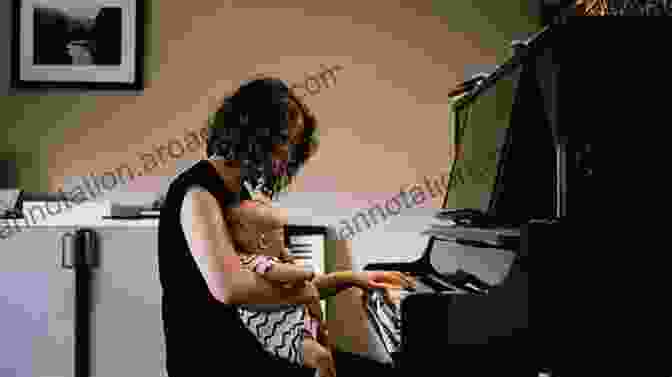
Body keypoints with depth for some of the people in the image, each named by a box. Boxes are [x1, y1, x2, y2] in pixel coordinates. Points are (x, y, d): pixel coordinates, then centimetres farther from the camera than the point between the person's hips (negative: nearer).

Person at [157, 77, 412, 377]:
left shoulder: (240, 192, 14)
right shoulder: (199, 193, -15)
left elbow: (277, 285, 17)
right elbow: (229, 287, -30)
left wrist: (350, 279, 12)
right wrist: (301, 291, -15)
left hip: (247, 346, 9)